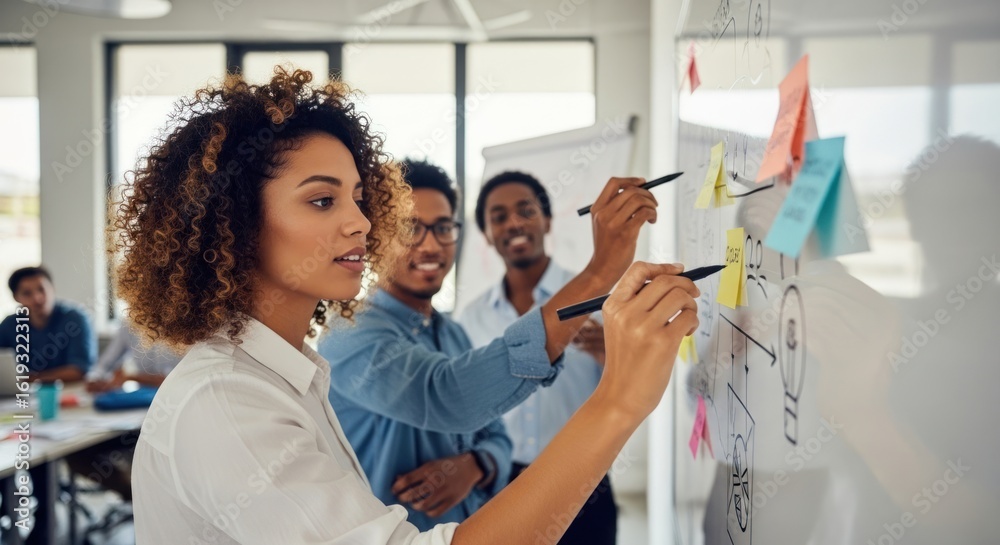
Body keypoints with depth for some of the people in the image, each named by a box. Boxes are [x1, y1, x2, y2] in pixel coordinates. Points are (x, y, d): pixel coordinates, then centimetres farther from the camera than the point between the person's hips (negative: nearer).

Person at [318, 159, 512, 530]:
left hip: (473, 530, 7)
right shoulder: (351, 337, -23)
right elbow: (451, 399, -40)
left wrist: (475, 466, -19)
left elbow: (495, 437, 7)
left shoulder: (455, 336, 5)